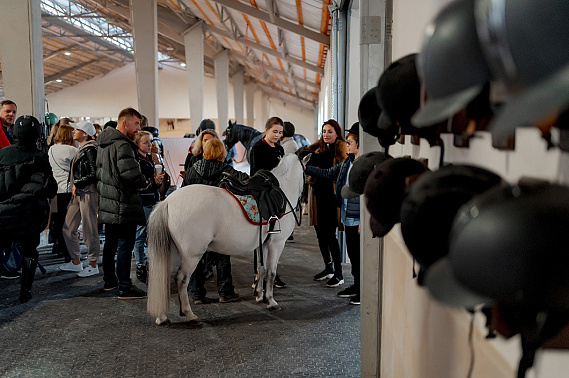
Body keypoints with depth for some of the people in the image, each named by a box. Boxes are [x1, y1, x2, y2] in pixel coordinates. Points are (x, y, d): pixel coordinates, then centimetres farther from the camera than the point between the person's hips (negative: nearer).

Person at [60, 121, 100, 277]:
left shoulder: (90, 150, -12)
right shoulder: (81, 150, 18)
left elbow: (94, 174, -18)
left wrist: (77, 185, -13)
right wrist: (74, 187, 13)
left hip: (88, 193, -10)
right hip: (78, 194, 10)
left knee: (89, 230, -3)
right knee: (68, 228, 11)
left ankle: (93, 265, 8)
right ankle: (76, 262, 22)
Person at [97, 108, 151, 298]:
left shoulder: (104, 144, 14)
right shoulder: (122, 145, -18)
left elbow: (99, 171, 22)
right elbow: (132, 175, -27)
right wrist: (146, 182, -9)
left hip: (107, 202, 10)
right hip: (123, 204, -10)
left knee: (110, 243, 19)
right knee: (125, 245, -3)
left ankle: (109, 280, 32)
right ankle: (125, 287, 2)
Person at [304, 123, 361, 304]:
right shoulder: (347, 163, 11)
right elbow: (328, 174, 20)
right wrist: (305, 168, 14)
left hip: (360, 220, -9)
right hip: (348, 218, 9)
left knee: (361, 254, 0)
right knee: (352, 253, 17)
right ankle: (356, 286, 30)